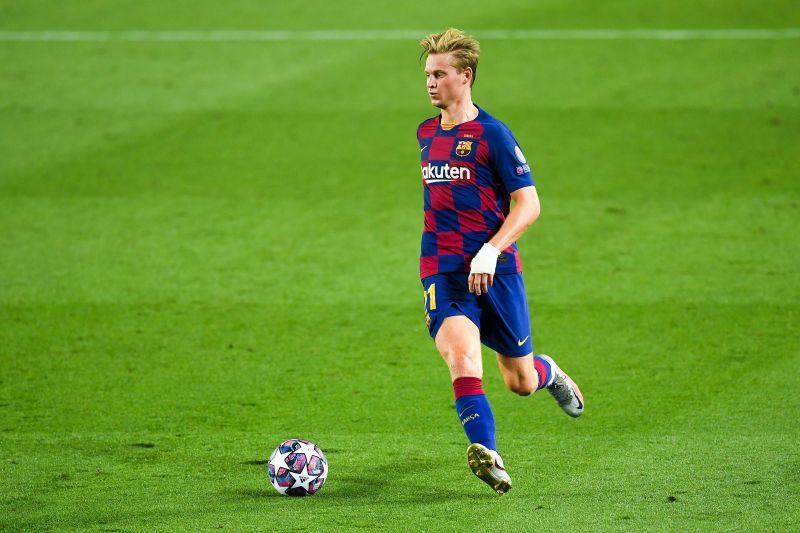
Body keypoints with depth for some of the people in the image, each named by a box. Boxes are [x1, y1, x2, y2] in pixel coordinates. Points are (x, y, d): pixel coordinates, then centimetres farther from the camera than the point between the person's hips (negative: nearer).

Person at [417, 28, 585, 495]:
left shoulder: (492, 134, -7)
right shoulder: (425, 134, 11)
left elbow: (528, 203, -9)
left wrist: (491, 251, -21)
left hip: (495, 272, -3)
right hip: (443, 272, 3)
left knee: (520, 382, 9)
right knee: (461, 356, -25)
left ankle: (549, 374, 45)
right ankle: (488, 457, -36)